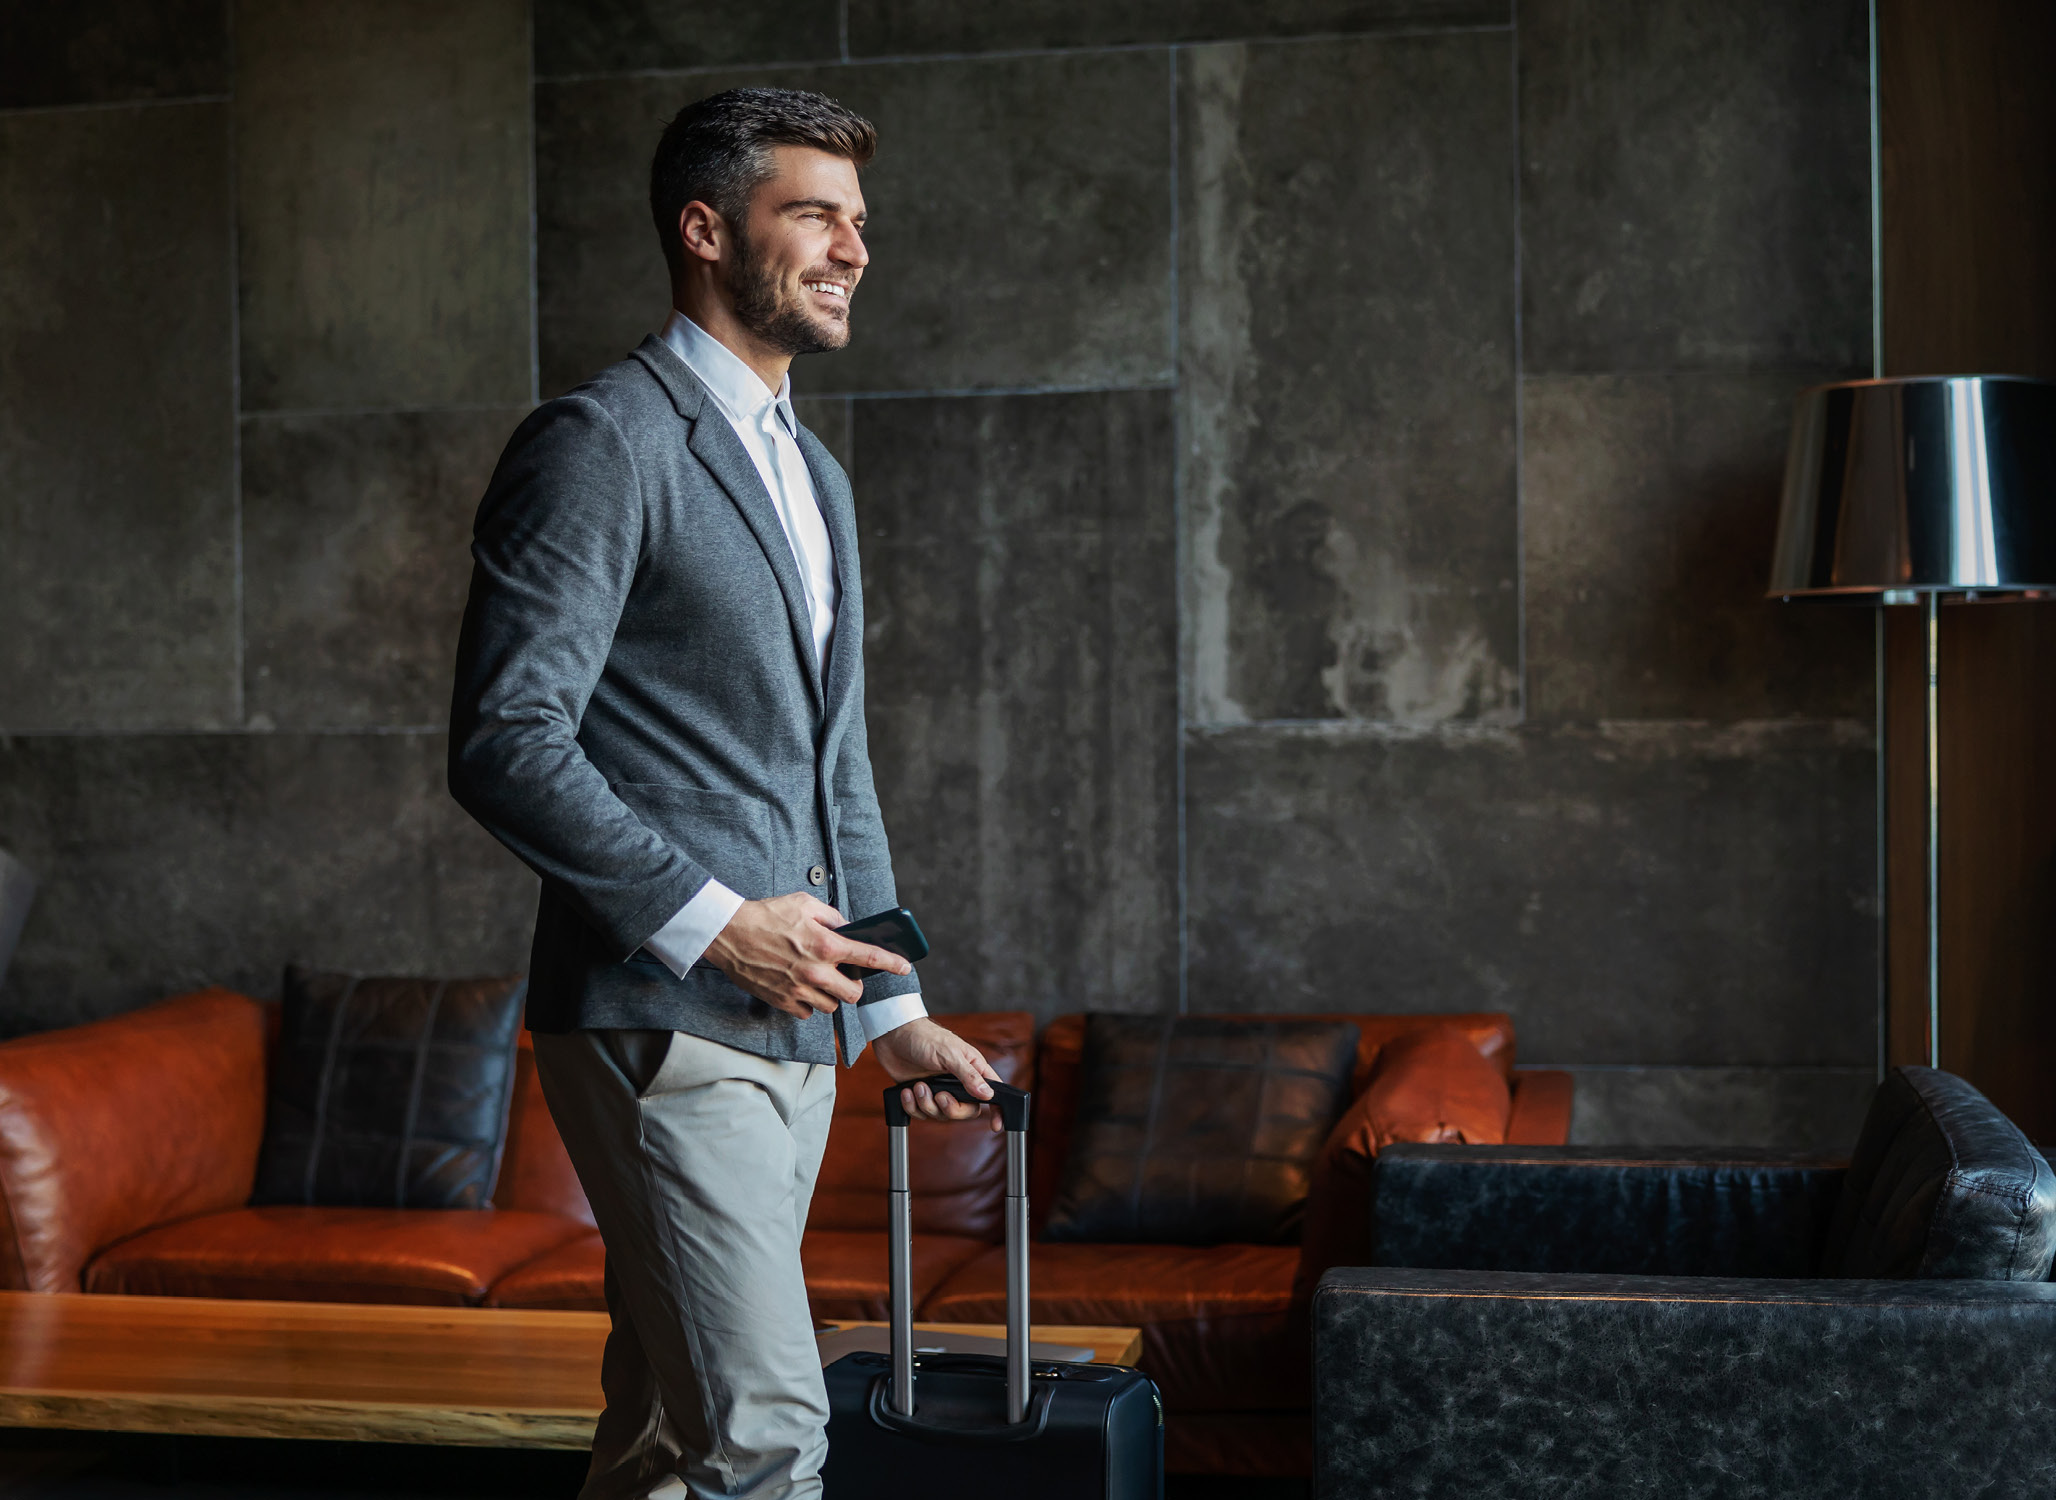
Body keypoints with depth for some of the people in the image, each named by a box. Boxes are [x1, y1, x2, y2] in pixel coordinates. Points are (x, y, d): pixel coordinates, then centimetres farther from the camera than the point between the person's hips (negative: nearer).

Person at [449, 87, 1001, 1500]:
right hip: (661, 1024, -9)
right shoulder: (600, 444, -9)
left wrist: (892, 1008, 18)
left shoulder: (814, 473, 20)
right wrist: (714, 919, -18)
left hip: (790, 1029, 9)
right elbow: (505, 743, -17)